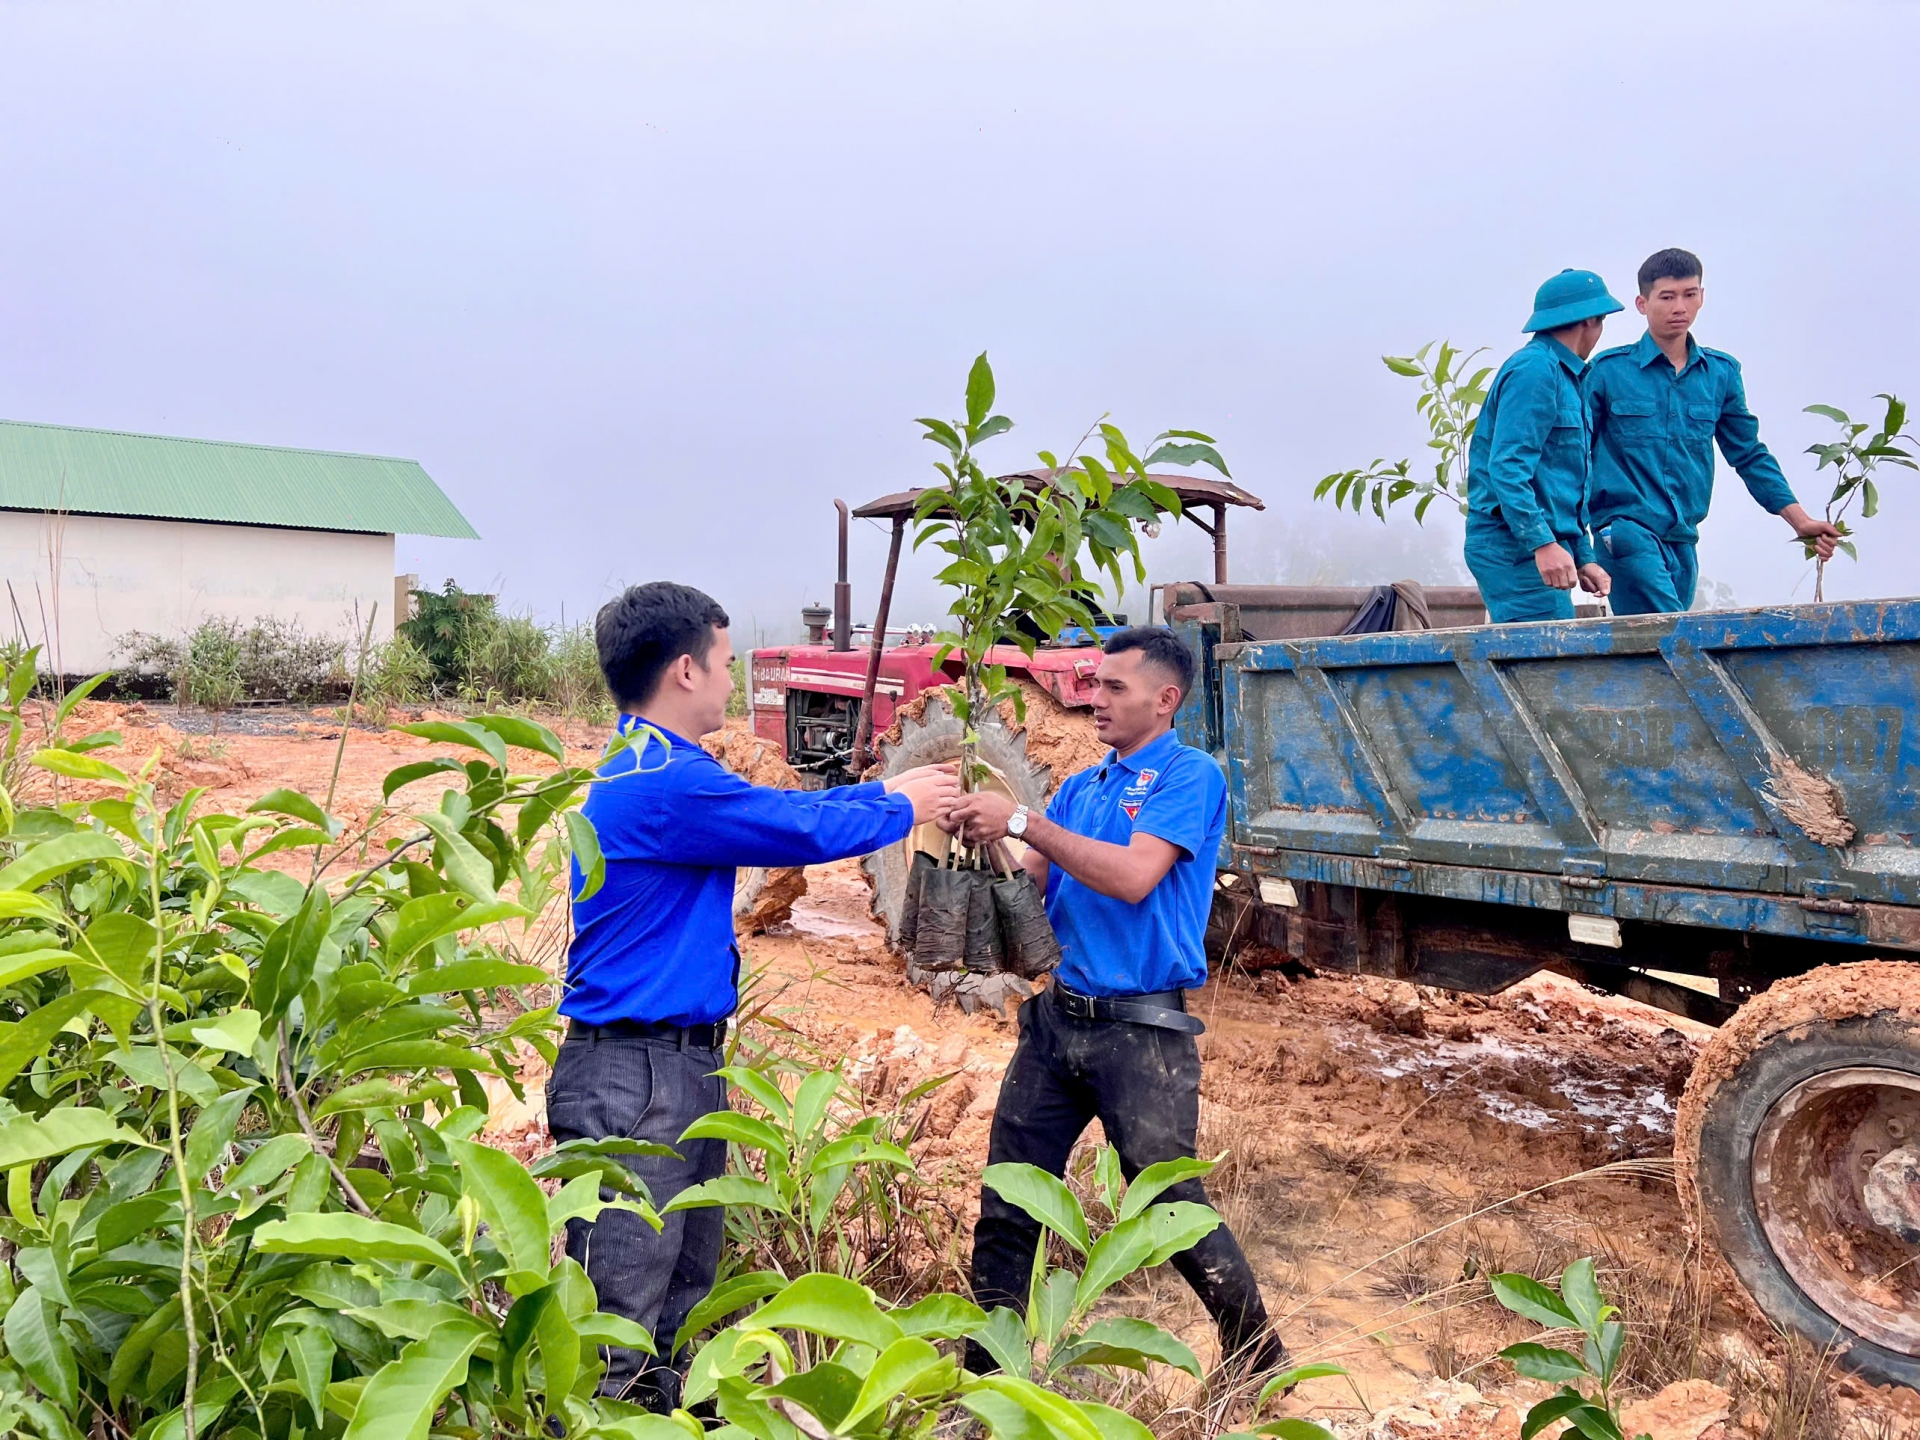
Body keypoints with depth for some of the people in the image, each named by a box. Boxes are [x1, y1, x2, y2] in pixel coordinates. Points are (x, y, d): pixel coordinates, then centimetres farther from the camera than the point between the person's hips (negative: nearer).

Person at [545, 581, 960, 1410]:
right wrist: (902, 809, 4)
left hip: (685, 1069, 11)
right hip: (634, 1079, -11)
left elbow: (779, 810, 20)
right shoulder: (663, 781, -21)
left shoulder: (657, 768, 11)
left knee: (683, 1296, 20)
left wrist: (886, 789, 20)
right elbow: (803, 830, -13)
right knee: (619, 1319, -3)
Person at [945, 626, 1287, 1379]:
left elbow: (1133, 877, -22)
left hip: (1142, 1028, -6)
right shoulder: (1080, 788, 14)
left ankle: (1256, 1353, 26)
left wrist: (1021, 821, -21)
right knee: (1006, 1204, 9)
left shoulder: (1190, 775, -8)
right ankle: (985, 1373, 24)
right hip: (1057, 1016, 7)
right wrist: (980, 837, -10)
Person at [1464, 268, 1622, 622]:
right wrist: (1543, 543, -27)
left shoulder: (1559, 374, 23)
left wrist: (1583, 557, 22)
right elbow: (1507, 467, -20)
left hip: (1543, 548, 10)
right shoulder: (1534, 370, -9)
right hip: (1517, 550, -10)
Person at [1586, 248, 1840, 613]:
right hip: (1627, 529, -5)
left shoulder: (1721, 372, 12)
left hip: (1683, 539, 5)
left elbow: (1749, 455, 18)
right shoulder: (1608, 370, 0)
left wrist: (1800, 521, 13)